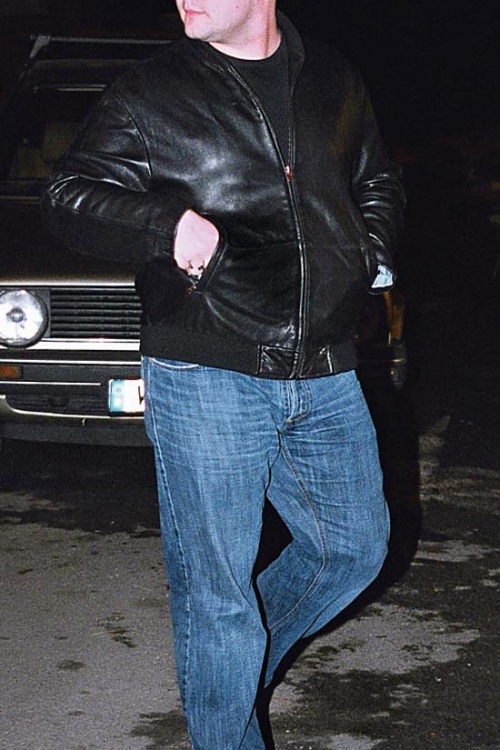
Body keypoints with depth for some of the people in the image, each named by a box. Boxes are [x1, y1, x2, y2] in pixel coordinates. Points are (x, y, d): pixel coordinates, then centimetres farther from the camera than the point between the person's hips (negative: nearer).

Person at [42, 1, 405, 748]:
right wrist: (166, 225, -18)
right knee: (216, 583, 1)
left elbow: (379, 183, 26)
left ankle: (236, 663, 37)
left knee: (355, 547, 15)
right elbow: (69, 196, -1)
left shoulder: (333, 82, 11)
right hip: (205, 380, -4)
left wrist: (368, 255, 8)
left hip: (324, 378, 5)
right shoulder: (150, 96, -1)